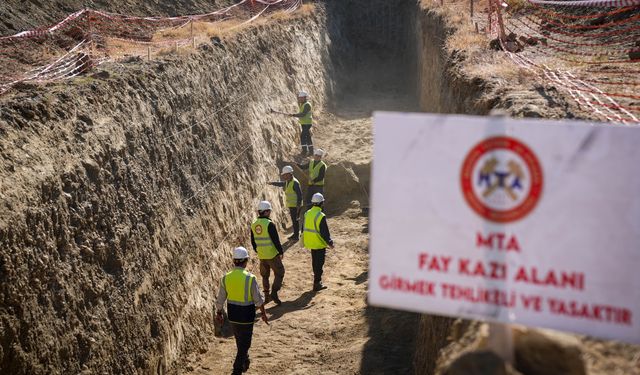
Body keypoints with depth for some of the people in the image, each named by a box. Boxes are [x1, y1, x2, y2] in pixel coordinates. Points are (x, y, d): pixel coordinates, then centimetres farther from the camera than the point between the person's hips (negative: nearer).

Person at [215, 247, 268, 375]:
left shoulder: (226, 277, -8)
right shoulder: (250, 278, -19)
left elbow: (220, 299, 0)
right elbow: (258, 299, -11)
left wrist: (219, 313, 16)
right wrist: (263, 313, 3)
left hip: (232, 316, 5)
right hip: (246, 316, -5)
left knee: (240, 341, 25)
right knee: (244, 344, 7)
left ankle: (245, 363, 43)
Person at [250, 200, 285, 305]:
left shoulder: (254, 225, 3)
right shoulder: (269, 224, -18)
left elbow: (253, 242, 11)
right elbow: (276, 240, -17)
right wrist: (281, 252, -5)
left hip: (261, 256, 6)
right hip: (272, 255, -6)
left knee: (265, 275, 19)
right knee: (279, 273, 7)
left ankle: (266, 295, 23)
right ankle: (274, 293, -3)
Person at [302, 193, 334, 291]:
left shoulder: (307, 213, 1)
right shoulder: (321, 216, -22)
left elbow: (304, 228, 11)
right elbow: (325, 232, -20)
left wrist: (305, 240, 24)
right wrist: (330, 243, -7)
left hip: (310, 242, 7)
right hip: (319, 244, -7)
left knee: (315, 262, 20)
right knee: (319, 264, 3)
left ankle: (317, 279, 33)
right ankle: (317, 284, 6)